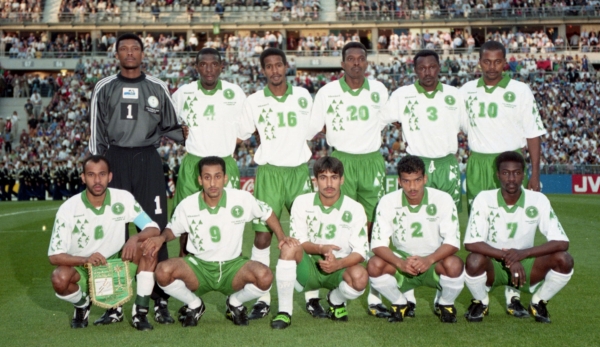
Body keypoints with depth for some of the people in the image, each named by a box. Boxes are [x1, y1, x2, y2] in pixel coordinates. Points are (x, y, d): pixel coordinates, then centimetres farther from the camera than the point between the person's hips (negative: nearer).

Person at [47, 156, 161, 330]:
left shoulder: (123, 198, -12)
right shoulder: (68, 209, -16)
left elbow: (154, 229, -11)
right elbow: (54, 256, -16)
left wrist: (135, 238, -34)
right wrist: (85, 260, -35)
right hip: (82, 268, -1)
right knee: (59, 279, -34)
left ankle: (140, 313, -14)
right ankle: (83, 305, 3)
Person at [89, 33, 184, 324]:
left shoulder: (157, 88, 10)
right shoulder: (104, 88, 9)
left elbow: (170, 126, 16)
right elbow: (97, 132, 10)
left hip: (148, 160, 0)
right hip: (115, 160, 0)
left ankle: (159, 299, 0)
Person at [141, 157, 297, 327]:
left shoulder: (242, 198, -11)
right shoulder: (187, 205, -8)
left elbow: (267, 213, 6)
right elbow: (172, 230, 8)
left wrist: (281, 237, -6)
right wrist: (161, 238, -14)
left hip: (232, 265, 0)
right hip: (198, 265, 0)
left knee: (264, 277, -30)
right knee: (163, 271, -29)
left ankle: (235, 302, 6)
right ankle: (194, 305, 3)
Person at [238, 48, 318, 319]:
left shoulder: (302, 96, 8)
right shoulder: (254, 101, 3)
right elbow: (240, 135, 11)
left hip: (300, 170, 2)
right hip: (269, 172, -1)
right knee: (262, 234, -4)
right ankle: (262, 299, 6)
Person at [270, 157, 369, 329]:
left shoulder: (355, 209, -8)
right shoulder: (302, 202, -6)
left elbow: (360, 251, -10)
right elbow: (297, 241, -7)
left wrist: (338, 264, -30)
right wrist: (321, 248, -27)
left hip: (339, 269, 0)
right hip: (308, 267, 0)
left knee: (360, 277, -33)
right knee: (289, 247, -31)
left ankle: (336, 300, 6)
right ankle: (284, 311, -18)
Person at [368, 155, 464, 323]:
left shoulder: (443, 199, -14)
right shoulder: (388, 202, -11)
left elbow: (453, 241, -16)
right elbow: (378, 244, -15)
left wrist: (429, 260, -35)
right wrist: (400, 263, -34)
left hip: (434, 262, -1)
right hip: (402, 262, 1)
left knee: (454, 265, -34)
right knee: (374, 265, -28)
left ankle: (445, 304, 1)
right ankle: (400, 303, 2)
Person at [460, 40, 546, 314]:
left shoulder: (520, 91, 1)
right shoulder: (467, 90, 8)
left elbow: (533, 133, 2)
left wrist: (535, 174, -3)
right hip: (477, 165, 2)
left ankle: (513, 294, 4)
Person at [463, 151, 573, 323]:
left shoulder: (538, 200, -12)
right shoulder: (484, 199, -16)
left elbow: (562, 242, -17)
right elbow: (471, 243, -21)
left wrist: (523, 253, -29)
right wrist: (507, 257, -31)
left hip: (525, 264, 2)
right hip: (492, 264, -2)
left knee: (564, 260, -24)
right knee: (474, 260, -36)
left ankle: (538, 302, 5)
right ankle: (481, 302, -1)